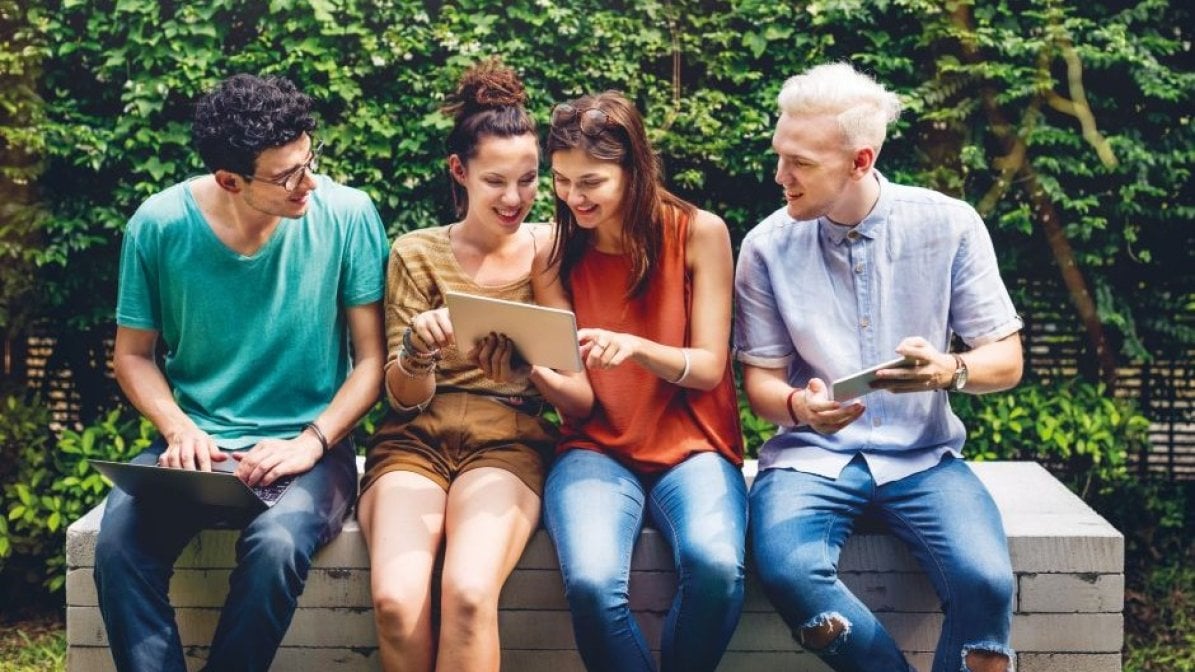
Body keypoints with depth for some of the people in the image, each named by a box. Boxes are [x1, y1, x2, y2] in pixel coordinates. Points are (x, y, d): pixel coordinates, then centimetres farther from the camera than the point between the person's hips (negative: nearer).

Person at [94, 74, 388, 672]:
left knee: (277, 543, -34)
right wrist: (179, 430, -11)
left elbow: (372, 358, -3)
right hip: (197, 445, 2)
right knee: (120, 539, -29)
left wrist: (311, 442, -16)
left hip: (308, 444, -1)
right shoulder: (160, 224, -4)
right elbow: (133, 355, 7)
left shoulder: (346, 214, -8)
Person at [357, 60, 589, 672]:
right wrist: (418, 350, -20)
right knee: (396, 601, -29)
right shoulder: (418, 254, 4)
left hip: (506, 445, 0)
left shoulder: (551, 251, 5)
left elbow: (585, 397, 3)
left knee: (468, 592, -32)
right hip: (415, 443, 1)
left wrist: (543, 373, -20)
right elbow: (404, 399, 3)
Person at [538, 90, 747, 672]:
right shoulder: (557, 253, 3)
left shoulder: (699, 233, -2)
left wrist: (636, 347, -24)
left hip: (691, 446, -1)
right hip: (596, 448, 1)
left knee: (716, 566, -33)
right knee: (592, 583, -31)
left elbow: (709, 368, -4)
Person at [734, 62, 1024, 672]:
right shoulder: (768, 246, -2)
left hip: (922, 455, 0)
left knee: (985, 581, -29)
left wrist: (950, 371, -22)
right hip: (813, 454, 0)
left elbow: (1006, 359, 1)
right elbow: (760, 378, 4)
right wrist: (798, 406, -19)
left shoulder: (948, 225, -3)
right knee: (787, 569, -31)